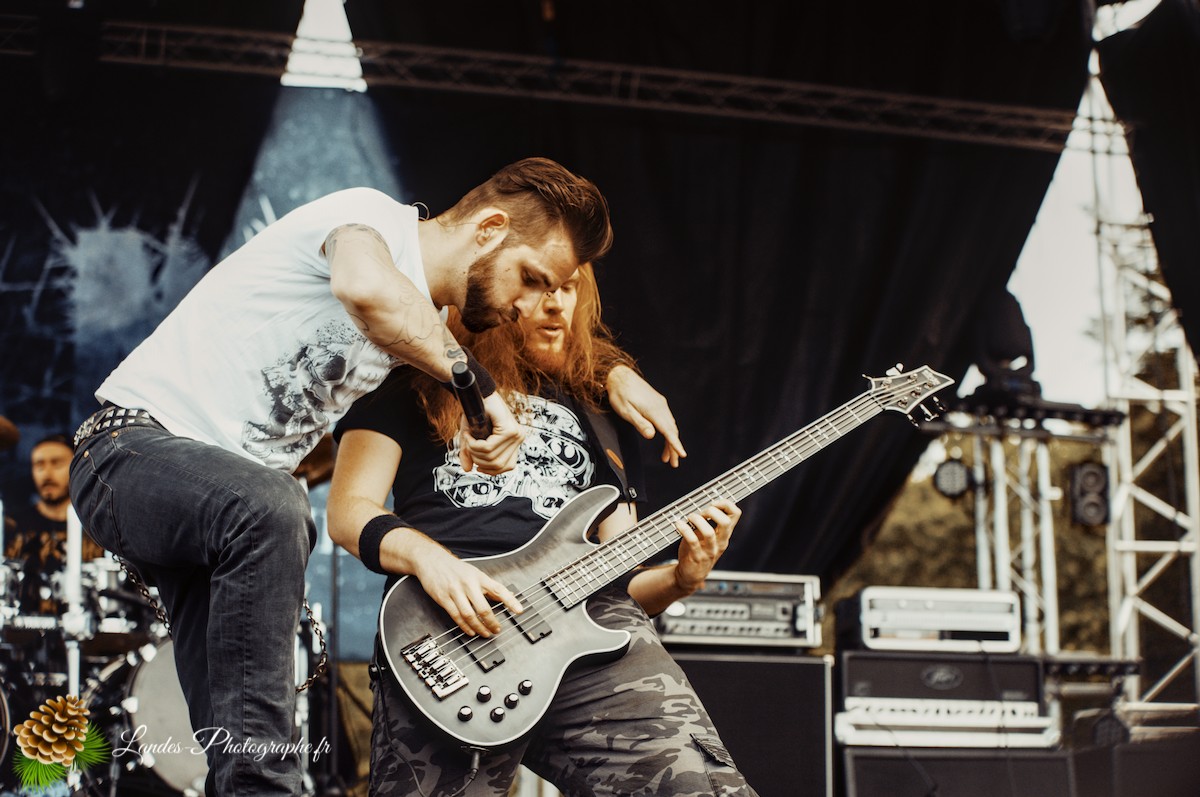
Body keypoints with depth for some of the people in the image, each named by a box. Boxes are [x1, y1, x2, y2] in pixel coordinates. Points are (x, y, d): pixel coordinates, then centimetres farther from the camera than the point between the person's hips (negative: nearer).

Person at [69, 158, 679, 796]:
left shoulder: (425, 319, 13)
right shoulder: (372, 215, -14)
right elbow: (365, 287, -41)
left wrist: (613, 372, 11)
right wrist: (481, 389, -33)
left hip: (219, 512, 10)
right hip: (134, 441, -9)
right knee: (269, 511, -40)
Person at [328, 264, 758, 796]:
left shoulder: (597, 415, 31)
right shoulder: (416, 382, 19)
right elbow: (348, 510, 8)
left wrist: (681, 578, 6)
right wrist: (426, 556, -11)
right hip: (446, 630, -2)